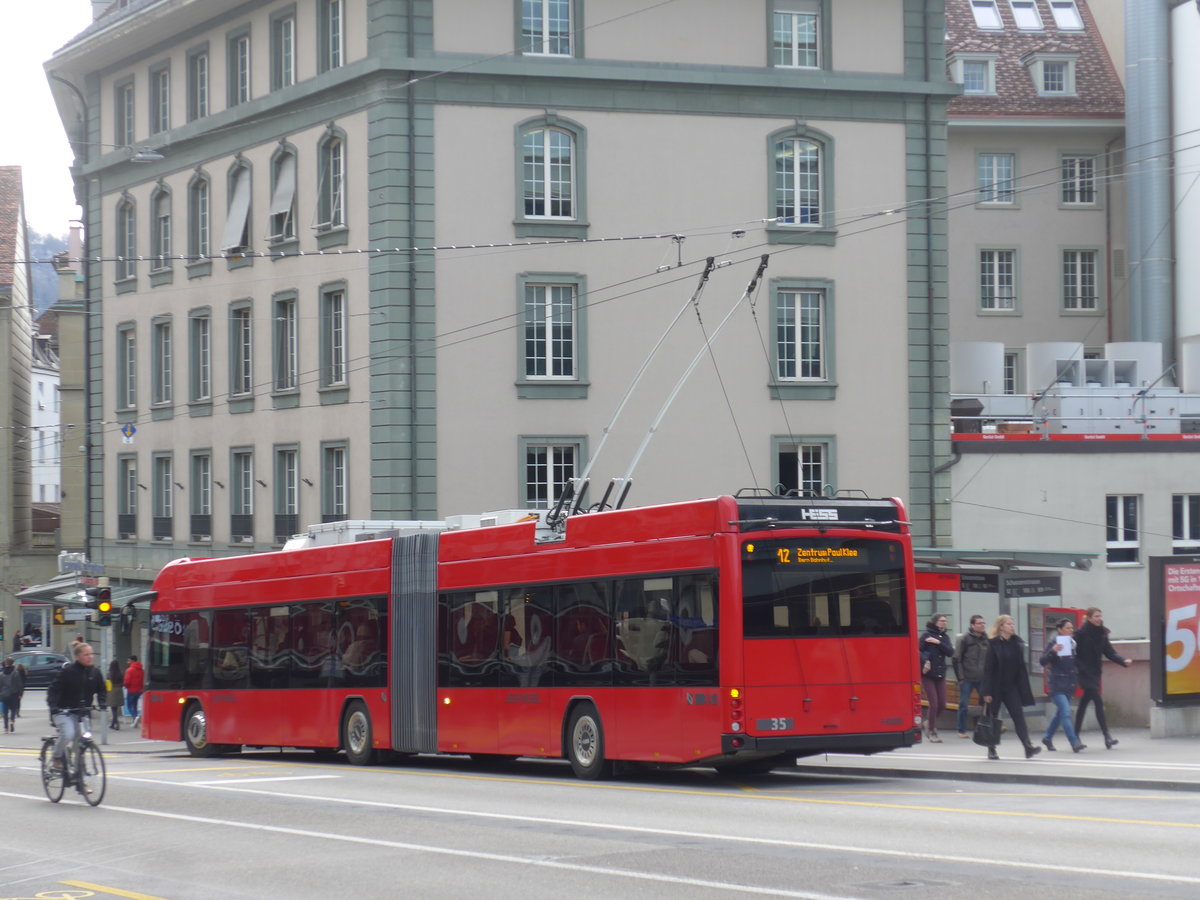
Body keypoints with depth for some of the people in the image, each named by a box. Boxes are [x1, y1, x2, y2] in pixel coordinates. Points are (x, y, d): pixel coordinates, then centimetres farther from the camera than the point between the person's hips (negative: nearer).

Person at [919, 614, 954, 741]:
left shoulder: (945, 637, 9)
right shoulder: (927, 635, -6)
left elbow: (950, 652, -4)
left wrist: (938, 642, -12)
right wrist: (925, 662, -23)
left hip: (940, 675, 5)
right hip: (928, 674, -5)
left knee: (942, 704, 5)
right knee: (934, 704, -7)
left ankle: (929, 722, 32)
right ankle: (932, 732, 7)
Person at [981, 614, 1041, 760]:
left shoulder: (1017, 643, 6)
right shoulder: (993, 644, -8)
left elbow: (1020, 666, 10)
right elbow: (988, 668, -10)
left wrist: (1023, 687, 5)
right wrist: (987, 692, -14)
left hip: (1012, 686, 3)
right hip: (996, 686, -3)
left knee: (1018, 715, -9)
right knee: (992, 717, 6)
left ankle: (1028, 747, -18)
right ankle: (991, 749, 17)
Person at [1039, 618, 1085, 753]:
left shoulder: (1073, 643, 8)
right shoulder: (1055, 643, -10)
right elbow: (1043, 661, -17)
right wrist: (1052, 651, -31)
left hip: (1069, 684, 7)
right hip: (1057, 684, -7)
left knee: (1060, 714, 17)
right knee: (1066, 713, -16)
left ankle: (1048, 738, 33)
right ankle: (1075, 743, -20)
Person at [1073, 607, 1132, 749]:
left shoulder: (1102, 633, 6)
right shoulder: (1081, 633, -13)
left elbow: (1109, 651, 3)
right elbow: (1074, 653, -12)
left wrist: (1123, 661, -11)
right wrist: (1078, 668, -22)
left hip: (1095, 672, 7)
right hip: (1084, 673, -7)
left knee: (1084, 703, 13)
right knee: (1098, 702, -12)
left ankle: (1076, 736, 22)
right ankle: (1107, 737, -15)